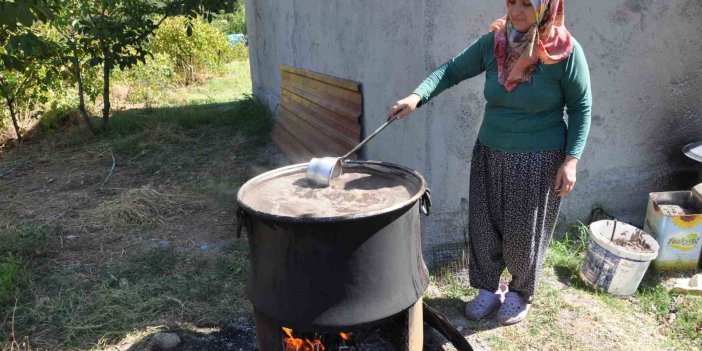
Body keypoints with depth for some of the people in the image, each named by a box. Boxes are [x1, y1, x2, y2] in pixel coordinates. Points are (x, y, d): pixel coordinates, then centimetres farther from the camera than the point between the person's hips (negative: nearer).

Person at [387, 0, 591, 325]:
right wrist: (417, 96, -18)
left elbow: (581, 107, -7)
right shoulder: (493, 43, -5)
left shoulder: (566, 51, -14)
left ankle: (520, 294, 36)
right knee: (483, 226, 12)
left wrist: (570, 161, -12)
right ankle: (487, 290, 35)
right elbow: (452, 70, 0)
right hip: (489, 154, 4)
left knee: (524, 232, 10)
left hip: (538, 161, -3)